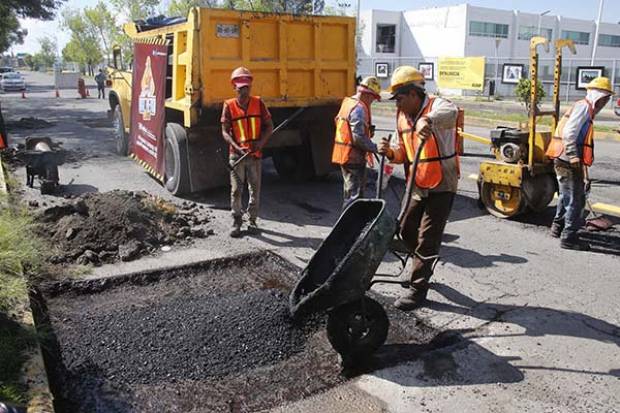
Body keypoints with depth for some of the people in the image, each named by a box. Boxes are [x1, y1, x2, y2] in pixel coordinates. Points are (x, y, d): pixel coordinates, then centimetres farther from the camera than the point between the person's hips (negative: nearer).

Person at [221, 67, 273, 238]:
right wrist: (237, 147, -18)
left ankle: (252, 220, 23)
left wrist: (261, 142, -12)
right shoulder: (229, 106, -2)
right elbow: (225, 132, -4)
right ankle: (236, 222, 14)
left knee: (255, 189, 8)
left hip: (255, 154, 2)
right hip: (236, 154, -1)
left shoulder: (258, 103, 1)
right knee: (236, 190, 2)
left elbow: (269, 126, 5)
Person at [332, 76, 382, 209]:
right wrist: (374, 148, -14)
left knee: (349, 191, 21)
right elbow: (358, 137, -25)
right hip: (354, 157, -10)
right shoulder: (359, 109, -18)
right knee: (355, 194, -6)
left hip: (343, 154, 10)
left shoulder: (347, 102, 13)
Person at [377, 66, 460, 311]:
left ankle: (418, 289, 9)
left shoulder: (436, 106, -15)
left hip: (442, 185, -7)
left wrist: (428, 120, -61)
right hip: (417, 185, 8)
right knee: (406, 230, 15)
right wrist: (390, 152, -9)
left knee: (427, 238, -3)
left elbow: (450, 114, -41)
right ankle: (424, 265, 42)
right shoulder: (402, 116, 8)